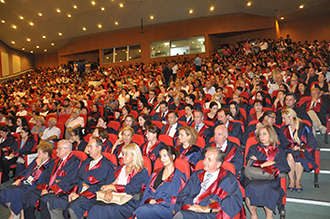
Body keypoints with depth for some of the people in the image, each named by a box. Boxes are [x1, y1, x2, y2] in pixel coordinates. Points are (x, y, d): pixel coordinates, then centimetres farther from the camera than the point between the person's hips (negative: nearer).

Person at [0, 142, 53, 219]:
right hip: (25, 183, 9)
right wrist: (19, 179, 8)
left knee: (16, 192, -29)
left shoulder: (50, 164, -15)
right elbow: (26, 171, 21)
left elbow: (40, 179, -21)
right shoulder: (36, 160, 14)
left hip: (34, 187, -9)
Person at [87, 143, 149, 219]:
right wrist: (108, 191, -12)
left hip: (130, 203, -5)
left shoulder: (142, 172, -1)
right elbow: (112, 182, 11)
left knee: (103, 211, -29)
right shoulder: (120, 168, 19)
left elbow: (132, 189, -13)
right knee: (96, 207, -23)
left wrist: (111, 186, -8)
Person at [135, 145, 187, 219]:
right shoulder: (156, 173, 21)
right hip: (150, 204, 4)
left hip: (166, 208, -4)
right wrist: (150, 200, -5)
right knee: (142, 208, -32)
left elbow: (174, 198, -2)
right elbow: (148, 190, 15)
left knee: (142, 211, -32)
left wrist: (156, 201, -9)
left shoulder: (179, 176, 5)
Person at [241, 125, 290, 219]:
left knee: (266, 188, -33)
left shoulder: (278, 150, 19)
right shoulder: (253, 148, 18)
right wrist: (269, 163, -2)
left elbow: (286, 167, 4)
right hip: (253, 178, 0)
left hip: (270, 179, 0)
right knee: (251, 187, -32)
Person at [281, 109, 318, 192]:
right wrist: (291, 147, -12)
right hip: (289, 150, 2)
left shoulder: (304, 127, -3)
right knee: (289, 156, -33)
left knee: (298, 156, -36)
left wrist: (300, 148, -16)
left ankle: (298, 181, -23)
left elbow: (313, 144, -4)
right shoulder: (283, 129, 8)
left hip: (303, 151, -2)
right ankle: (291, 181, -25)